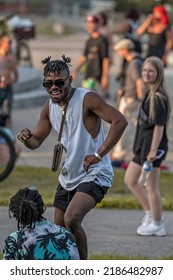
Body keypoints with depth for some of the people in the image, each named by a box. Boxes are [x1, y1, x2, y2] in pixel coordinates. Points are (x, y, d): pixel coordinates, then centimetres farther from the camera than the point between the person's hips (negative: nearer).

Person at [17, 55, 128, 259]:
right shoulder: (49, 107, 5)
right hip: (67, 177, 8)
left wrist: (98, 154, -23)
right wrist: (27, 138, -13)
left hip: (94, 175, -8)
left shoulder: (87, 99, -17)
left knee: (72, 220, -27)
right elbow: (36, 141, 13)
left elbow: (120, 121, -23)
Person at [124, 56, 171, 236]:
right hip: (143, 144, 10)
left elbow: (159, 125, -20)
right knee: (130, 180, 16)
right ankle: (150, 214, 25)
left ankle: (157, 225, 10)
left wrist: (154, 150, -22)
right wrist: (145, 147, 18)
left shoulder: (158, 97, -18)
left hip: (153, 145, -10)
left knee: (151, 186, -1)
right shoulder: (150, 93, 11)